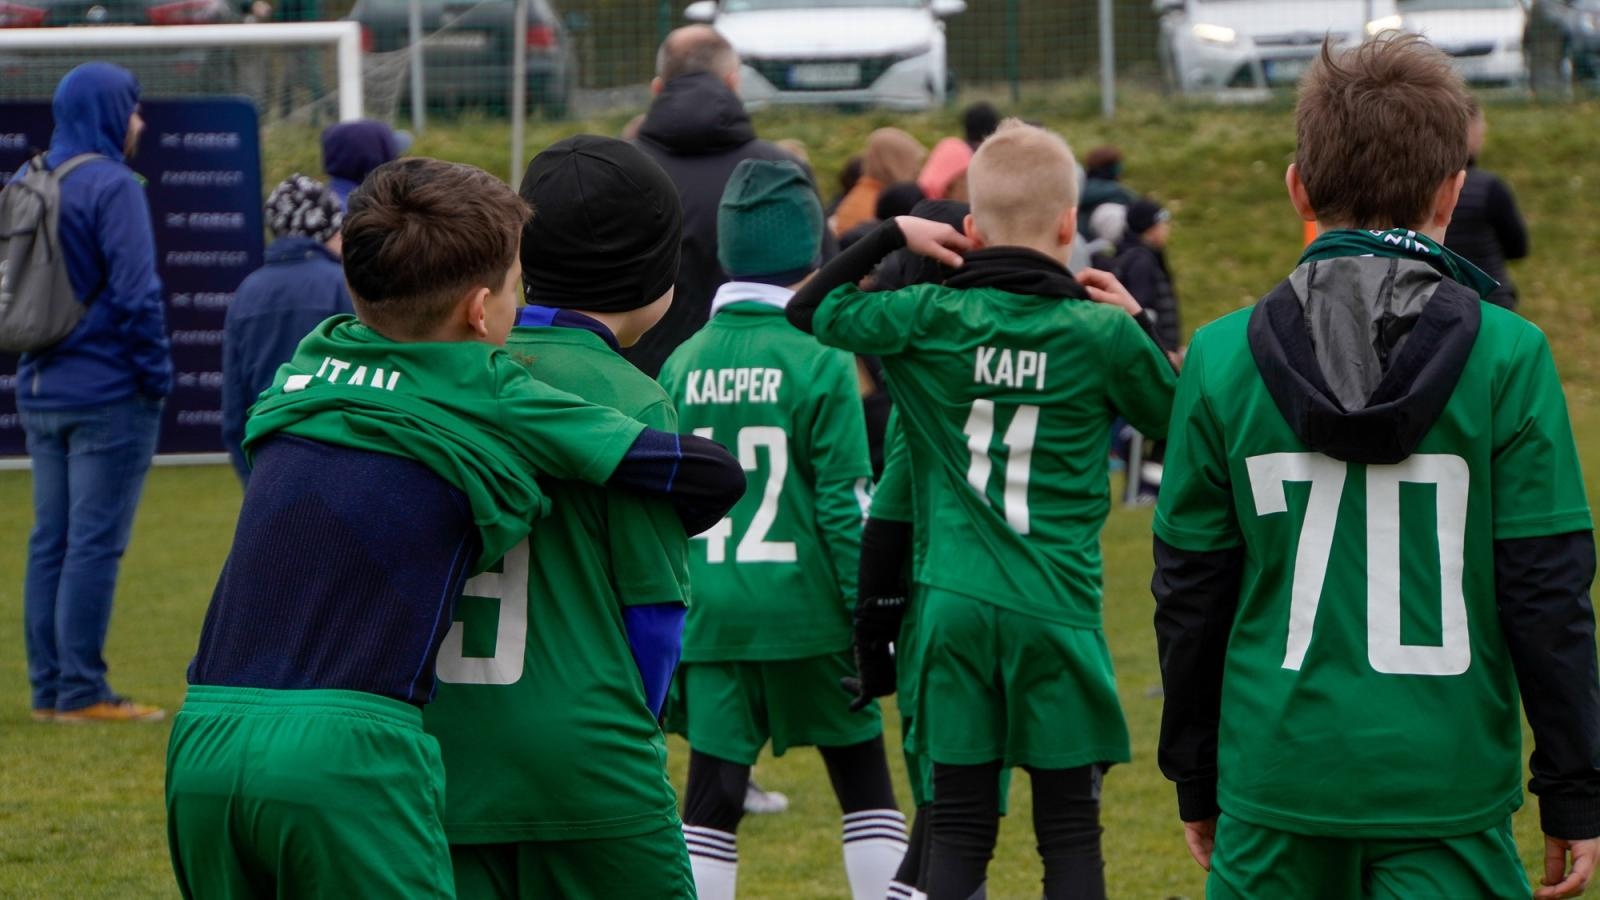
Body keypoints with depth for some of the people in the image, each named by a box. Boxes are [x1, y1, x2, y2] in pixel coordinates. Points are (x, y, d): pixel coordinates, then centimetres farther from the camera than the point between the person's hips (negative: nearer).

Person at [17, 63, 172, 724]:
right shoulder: (111, 187, -13)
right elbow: (135, 294, -17)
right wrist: (157, 374, -9)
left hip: (40, 392, 8)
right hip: (109, 395, -8)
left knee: (49, 541, 10)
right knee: (95, 543, -5)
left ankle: (48, 689, 13)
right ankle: (81, 691, -5)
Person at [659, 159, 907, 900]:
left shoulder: (684, 366, 3)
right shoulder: (820, 362, -8)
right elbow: (845, 505, -9)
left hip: (711, 616, 3)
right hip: (807, 614, -3)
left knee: (710, 803, 4)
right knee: (863, 781, 13)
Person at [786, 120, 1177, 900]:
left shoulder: (930, 318, -2)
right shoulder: (1104, 334, -4)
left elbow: (810, 308, 10)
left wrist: (893, 235, 15)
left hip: (955, 605, 2)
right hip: (1057, 609, -1)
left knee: (958, 829, 5)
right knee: (1069, 832, 5)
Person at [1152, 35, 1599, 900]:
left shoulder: (1221, 359, 0)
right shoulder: (1507, 359, -6)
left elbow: (1190, 594, 5)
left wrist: (1195, 779, 17)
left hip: (1275, 788, 2)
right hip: (1446, 791, -2)